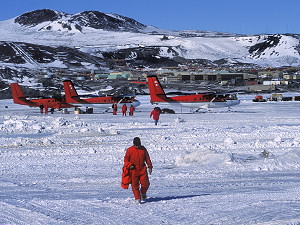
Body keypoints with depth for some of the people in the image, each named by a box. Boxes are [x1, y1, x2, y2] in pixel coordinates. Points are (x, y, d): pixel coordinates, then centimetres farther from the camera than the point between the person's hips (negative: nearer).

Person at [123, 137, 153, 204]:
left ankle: (143, 193, 24)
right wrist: (129, 165, -13)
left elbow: (147, 158, 14)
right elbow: (126, 159, 3)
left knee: (146, 183, -4)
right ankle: (137, 198, 7)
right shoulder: (129, 150, -2)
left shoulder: (143, 149, 6)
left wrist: (150, 166, 10)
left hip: (142, 169, 2)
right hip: (134, 170, -2)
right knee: (135, 185, -3)